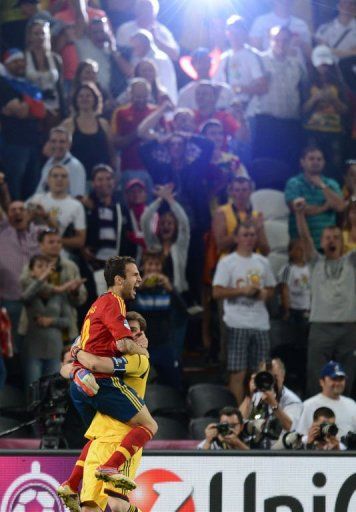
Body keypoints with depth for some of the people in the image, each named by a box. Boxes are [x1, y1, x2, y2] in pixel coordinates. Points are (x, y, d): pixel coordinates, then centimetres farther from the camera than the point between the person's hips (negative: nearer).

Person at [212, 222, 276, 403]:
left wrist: (265, 293, -2)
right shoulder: (227, 262, -2)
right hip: (237, 324, -5)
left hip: (260, 322, 5)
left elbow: (271, 288, 21)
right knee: (238, 372, -7)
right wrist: (242, 290, -17)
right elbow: (217, 292, -8)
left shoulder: (262, 262, 15)